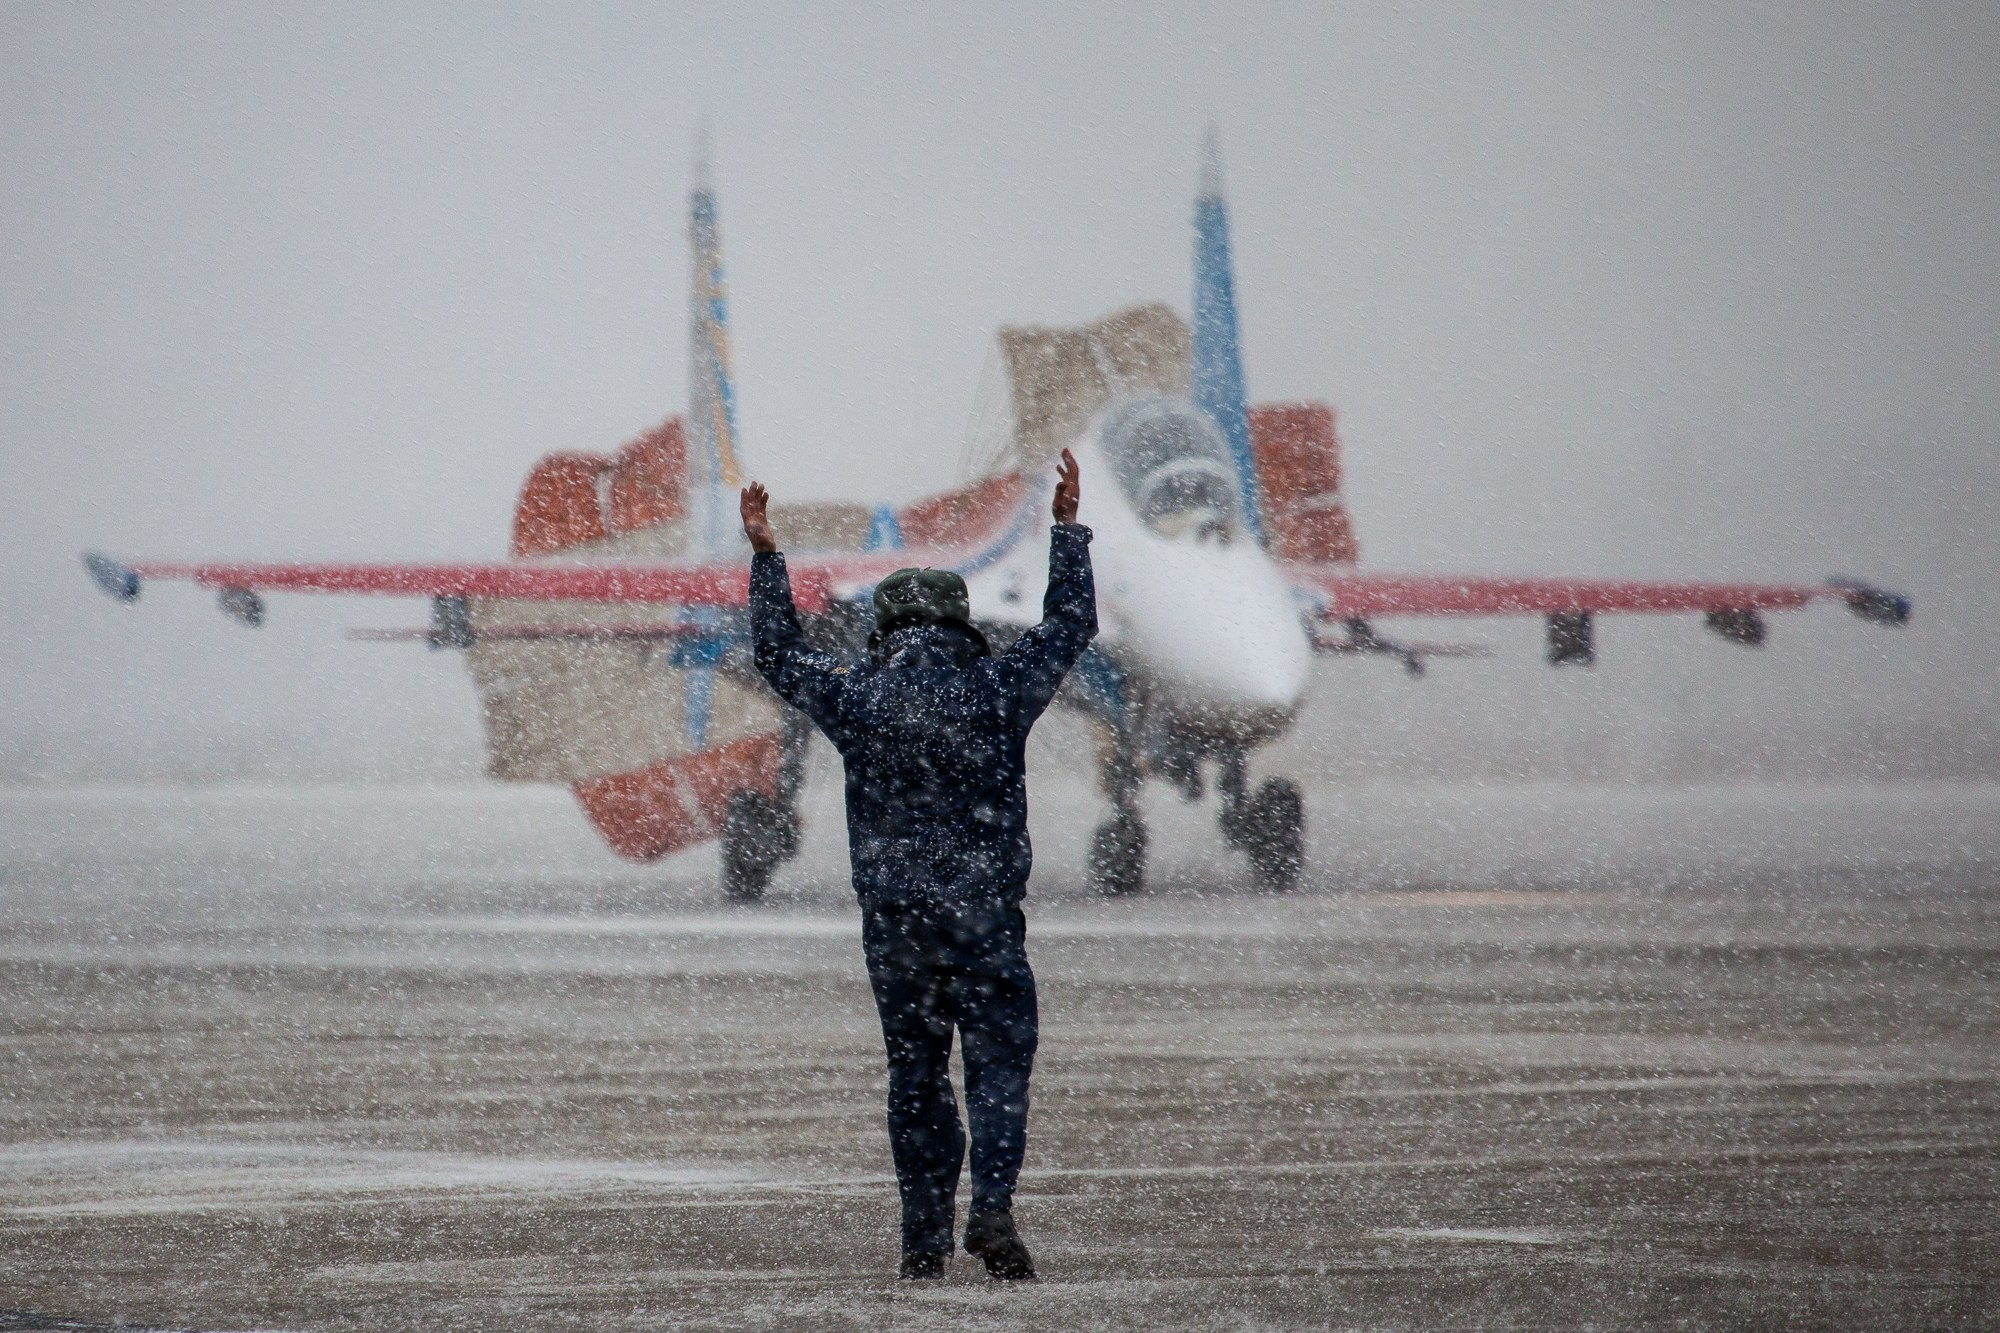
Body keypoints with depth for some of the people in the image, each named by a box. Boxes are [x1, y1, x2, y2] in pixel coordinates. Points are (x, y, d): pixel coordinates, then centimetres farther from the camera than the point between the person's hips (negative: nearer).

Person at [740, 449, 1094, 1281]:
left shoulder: (856, 699, -2)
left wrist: (764, 555, 24)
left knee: (914, 1074, 9)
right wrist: (1068, 526, 23)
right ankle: (991, 1207, -18)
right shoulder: (999, 689, -3)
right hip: (985, 915, -1)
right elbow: (1071, 622, 11)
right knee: (998, 1063, 1)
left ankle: (924, 1241, 9)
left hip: (893, 922, 1)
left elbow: (779, 655, 15)